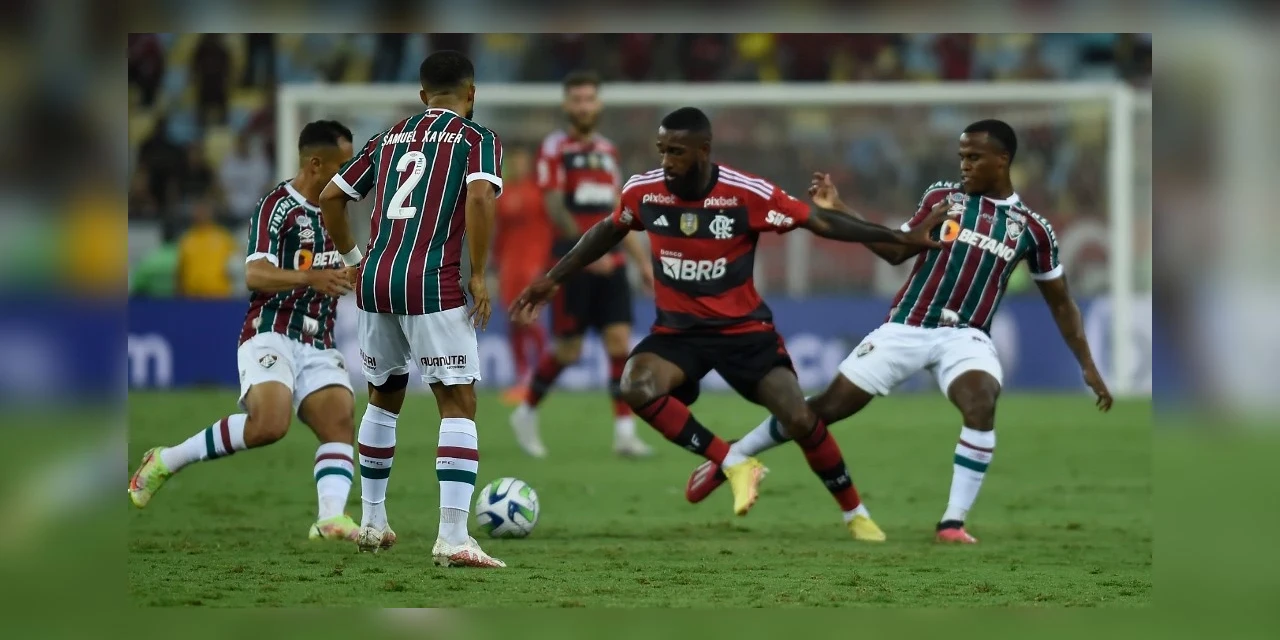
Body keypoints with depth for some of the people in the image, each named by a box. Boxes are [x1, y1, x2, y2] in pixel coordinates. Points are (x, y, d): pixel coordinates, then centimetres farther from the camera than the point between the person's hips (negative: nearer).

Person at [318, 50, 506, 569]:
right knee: (458, 405, -3)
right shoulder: (477, 139, 2)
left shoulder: (390, 138, 18)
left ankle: (372, 523, 31)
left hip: (375, 280, 6)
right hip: (433, 284, -6)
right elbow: (480, 199, -16)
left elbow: (330, 198, 18)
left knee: (384, 398, 23)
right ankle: (453, 537, -15)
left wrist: (353, 259, 27)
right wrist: (479, 276, -9)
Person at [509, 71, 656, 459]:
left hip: (610, 262, 5)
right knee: (568, 350, -1)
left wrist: (642, 261, 18)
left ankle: (624, 432, -6)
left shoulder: (607, 150, 15)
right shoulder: (554, 149, -5)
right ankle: (526, 414, 20)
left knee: (620, 341, -6)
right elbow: (555, 208, -14)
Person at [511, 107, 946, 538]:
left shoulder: (748, 194, -19)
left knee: (800, 420, -14)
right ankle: (735, 465, -16)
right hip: (677, 331, 2)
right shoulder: (643, 191, -10)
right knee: (637, 388, -29)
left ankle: (856, 513, 10)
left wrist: (903, 238, -13)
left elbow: (821, 222, -12)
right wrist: (553, 279, 15)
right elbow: (607, 232, 12)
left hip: (744, 328, -2)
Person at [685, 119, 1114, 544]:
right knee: (829, 407, 0)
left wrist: (1088, 366, 6)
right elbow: (897, 252, 12)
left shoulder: (1031, 229, 2)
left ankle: (953, 523, -25)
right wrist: (838, 210, 3)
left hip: (965, 336, 0)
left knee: (982, 405, -32)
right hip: (907, 327, 1)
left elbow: (1061, 303, 10)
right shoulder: (942, 196, 3)